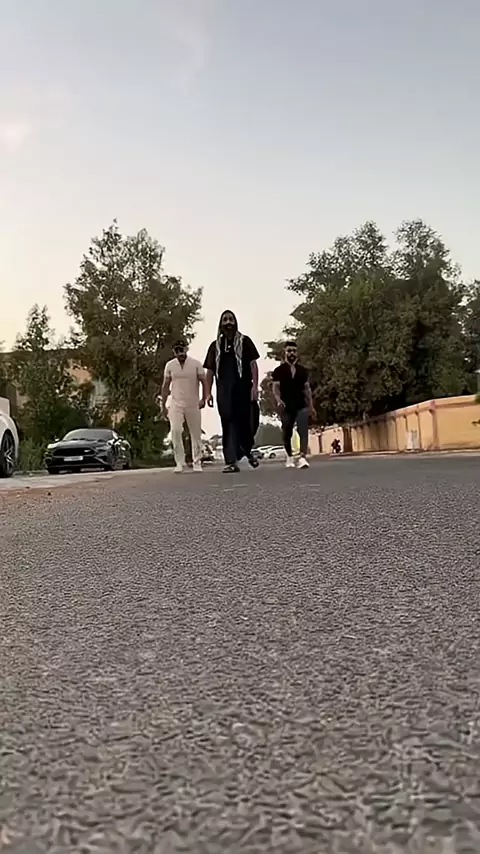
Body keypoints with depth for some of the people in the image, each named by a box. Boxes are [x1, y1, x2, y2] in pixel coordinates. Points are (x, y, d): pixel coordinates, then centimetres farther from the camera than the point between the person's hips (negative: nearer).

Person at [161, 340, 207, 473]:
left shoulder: (195, 364, -1)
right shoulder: (170, 365, 5)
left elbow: (203, 382, -2)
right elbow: (165, 386, 10)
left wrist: (203, 399, -16)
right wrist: (163, 405, 7)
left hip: (193, 404, -1)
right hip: (176, 404, 1)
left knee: (196, 434, 3)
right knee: (175, 431, -15)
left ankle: (197, 463, 13)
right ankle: (179, 462, -8)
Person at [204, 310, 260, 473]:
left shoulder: (244, 341, 9)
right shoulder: (215, 345, 15)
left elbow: (253, 364, 1)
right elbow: (210, 371, 13)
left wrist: (255, 385, -11)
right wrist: (208, 393, 4)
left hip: (244, 388, -1)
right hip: (224, 392, 2)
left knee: (247, 422, 0)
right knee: (229, 424, -3)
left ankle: (247, 450, 29)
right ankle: (231, 461, -6)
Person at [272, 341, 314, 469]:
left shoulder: (303, 370, 12)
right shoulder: (279, 370, 3)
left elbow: (307, 388, 15)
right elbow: (276, 387, -3)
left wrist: (311, 405, 9)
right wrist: (278, 400, -22)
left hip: (301, 406, 1)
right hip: (286, 407, -1)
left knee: (303, 431, -17)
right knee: (287, 434, 10)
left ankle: (303, 458, -27)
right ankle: (289, 457, 32)